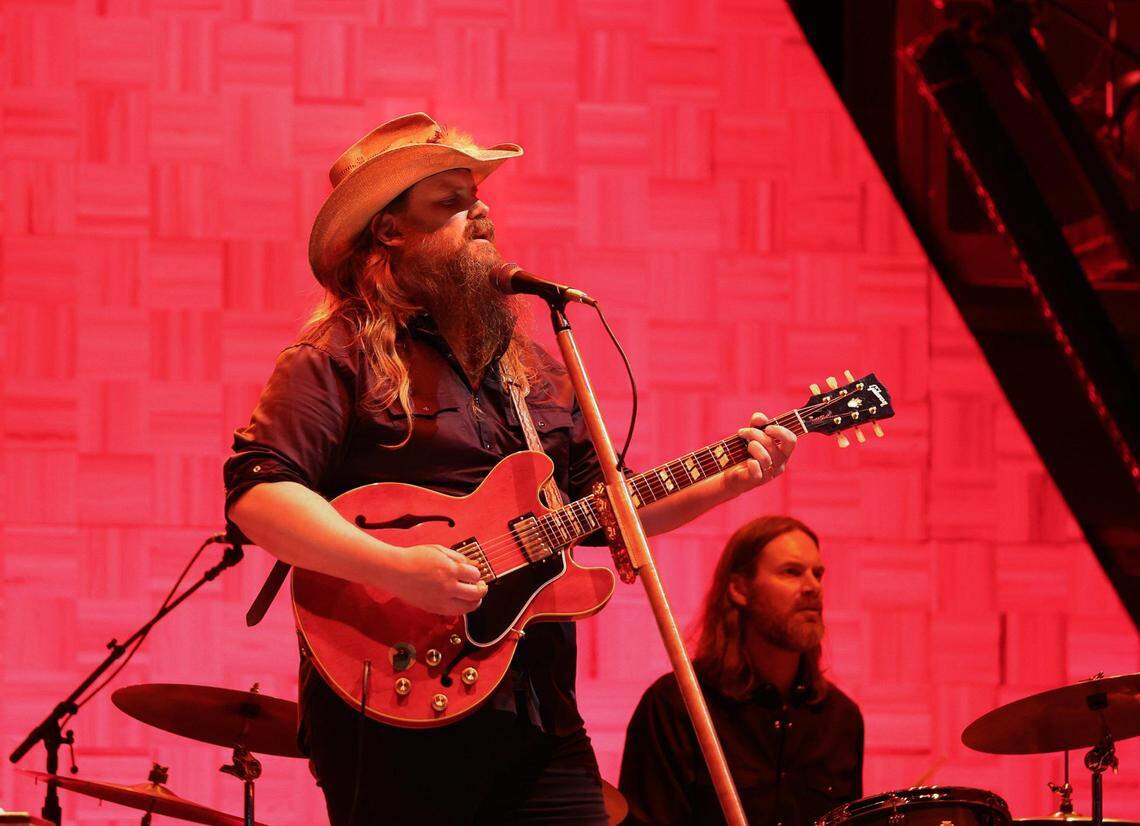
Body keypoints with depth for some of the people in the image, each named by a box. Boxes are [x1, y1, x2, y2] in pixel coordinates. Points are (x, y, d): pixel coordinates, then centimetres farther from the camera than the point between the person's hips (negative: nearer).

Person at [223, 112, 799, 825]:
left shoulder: (533, 368, 20)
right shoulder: (341, 361, -4)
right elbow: (255, 494, -17)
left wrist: (728, 480, 9)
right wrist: (394, 567, -26)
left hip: (536, 709, 6)